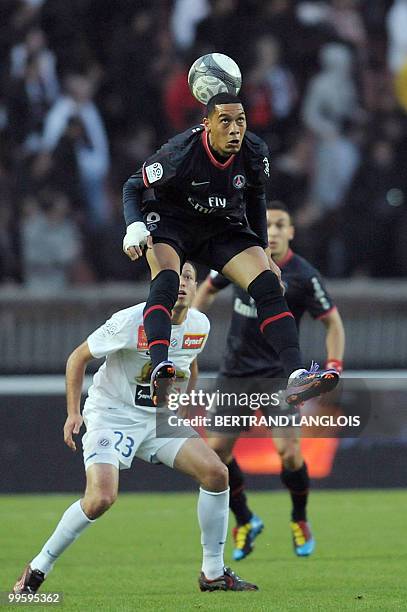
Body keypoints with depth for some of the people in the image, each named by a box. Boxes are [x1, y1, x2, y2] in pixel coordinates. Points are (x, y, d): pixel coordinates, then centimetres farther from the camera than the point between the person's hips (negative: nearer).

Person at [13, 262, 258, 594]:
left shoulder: (199, 326, -3)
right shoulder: (130, 322, -20)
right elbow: (78, 357, -7)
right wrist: (74, 412, -12)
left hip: (161, 417, 6)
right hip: (111, 415, -6)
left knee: (216, 473, -11)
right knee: (101, 498, -26)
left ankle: (213, 573, 3)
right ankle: (37, 570, -6)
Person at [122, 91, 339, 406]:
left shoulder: (255, 153, -12)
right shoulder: (180, 153, -25)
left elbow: (256, 199, 9)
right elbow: (134, 187, -10)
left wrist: (263, 252, 12)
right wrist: (135, 227, -28)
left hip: (225, 228, 4)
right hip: (171, 224, -4)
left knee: (268, 284, -18)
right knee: (166, 282, -35)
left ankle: (296, 376, -25)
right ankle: (160, 368, -52)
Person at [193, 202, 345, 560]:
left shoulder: (303, 276, -12)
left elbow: (333, 322, -4)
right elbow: (208, 289, 17)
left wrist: (334, 367, -16)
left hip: (278, 372, -4)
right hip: (236, 370, 4)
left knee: (289, 451, -18)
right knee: (216, 450, -2)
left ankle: (300, 520, 9)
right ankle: (245, 522, 20)